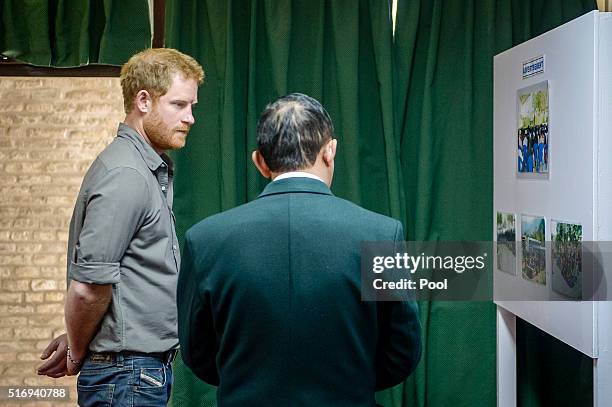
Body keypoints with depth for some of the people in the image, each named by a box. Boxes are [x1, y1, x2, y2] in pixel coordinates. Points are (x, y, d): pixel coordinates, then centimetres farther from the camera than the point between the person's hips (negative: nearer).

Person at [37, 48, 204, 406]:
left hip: (149, 368, 9)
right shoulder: (125, 175, -19)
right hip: (129, 376, -9)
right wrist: (77, 355, -6)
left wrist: (78, 342, 7)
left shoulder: (155, 169, 12)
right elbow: (88, 288, -22)